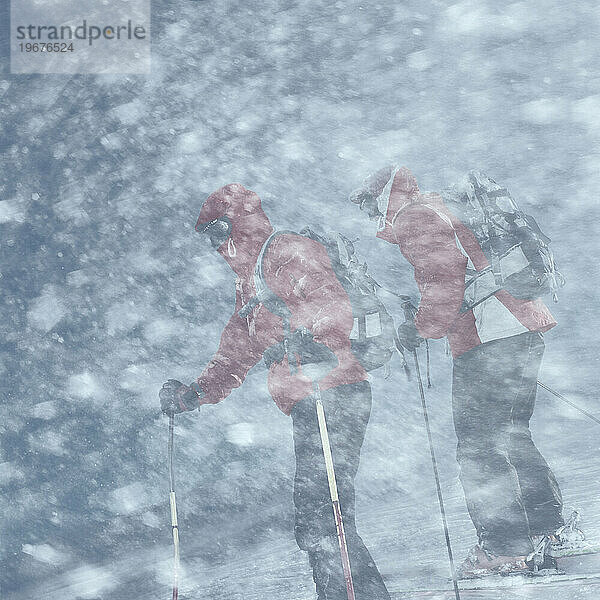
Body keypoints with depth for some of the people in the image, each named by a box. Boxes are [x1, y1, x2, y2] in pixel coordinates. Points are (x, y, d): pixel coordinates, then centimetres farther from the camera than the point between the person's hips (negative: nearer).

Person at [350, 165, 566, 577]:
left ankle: (505, 548, 0)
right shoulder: (442, 211, 27)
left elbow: (445, 278, -17)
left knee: (478, 446, -5)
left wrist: (421, 327, -6)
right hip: (525, 332, 10)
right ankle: (550, 531, 24)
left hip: (491, 340, -10)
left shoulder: (416, 217, -4)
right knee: (510, 436, 18)